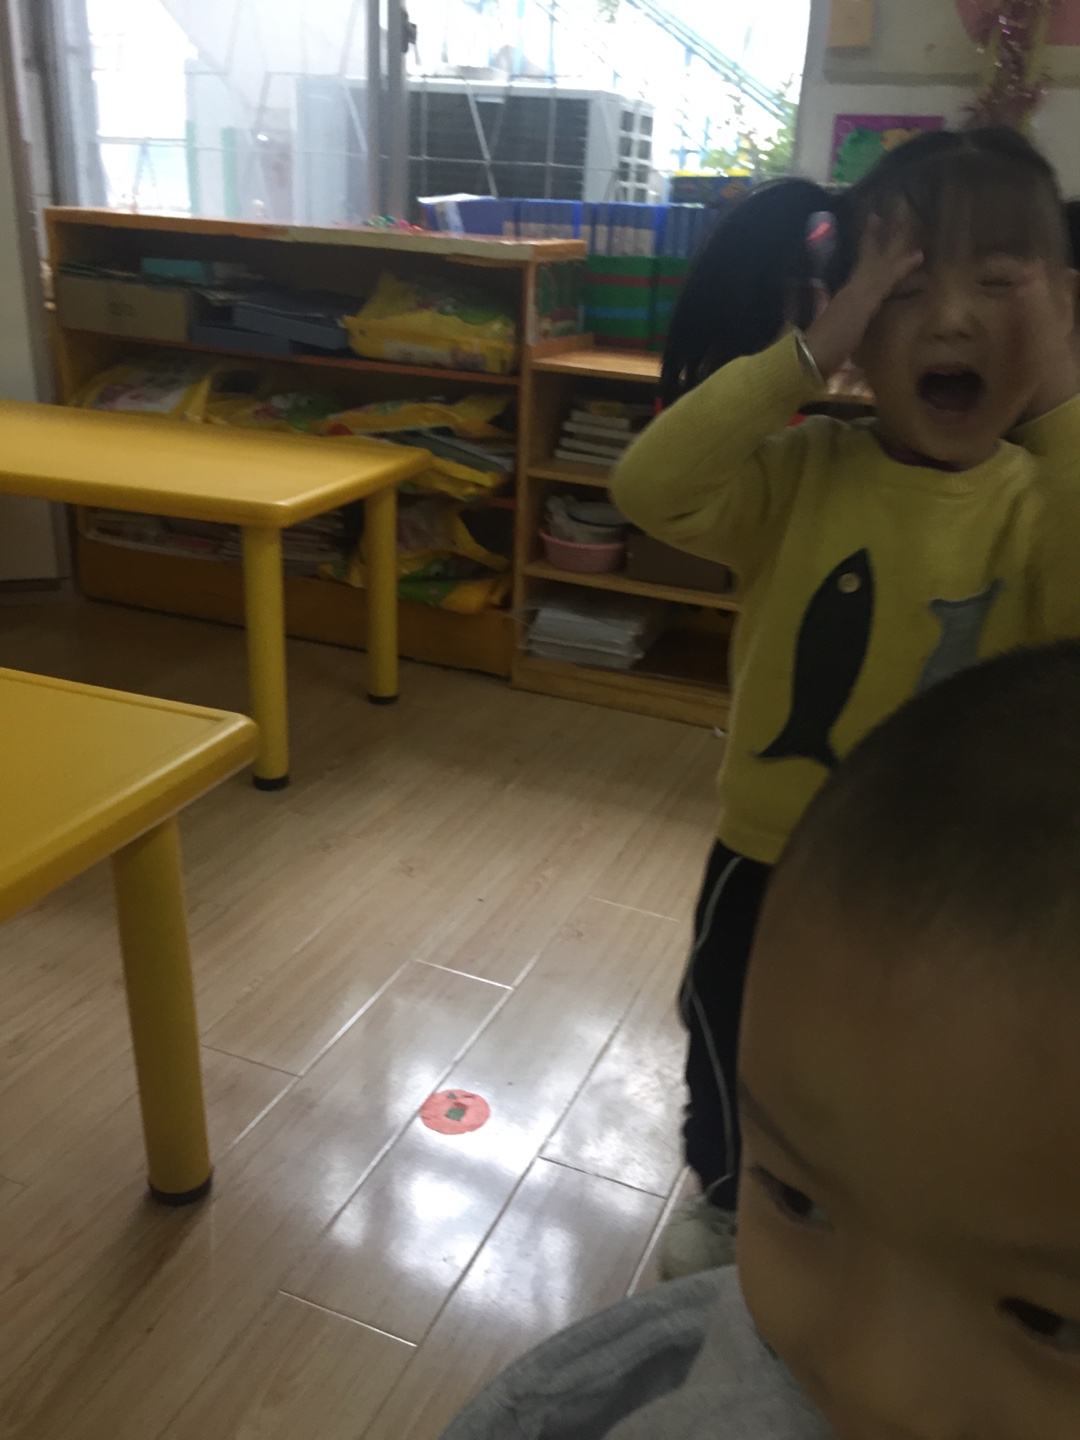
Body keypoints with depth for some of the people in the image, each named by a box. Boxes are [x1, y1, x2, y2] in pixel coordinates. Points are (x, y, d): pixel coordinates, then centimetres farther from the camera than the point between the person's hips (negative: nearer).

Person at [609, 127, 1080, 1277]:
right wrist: (810, 349, -32)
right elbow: (648, 487, -30)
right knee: (731, 1063, 25)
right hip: (769, 859, 0)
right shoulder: (802, 473, -13)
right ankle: (725, 1197, 58)